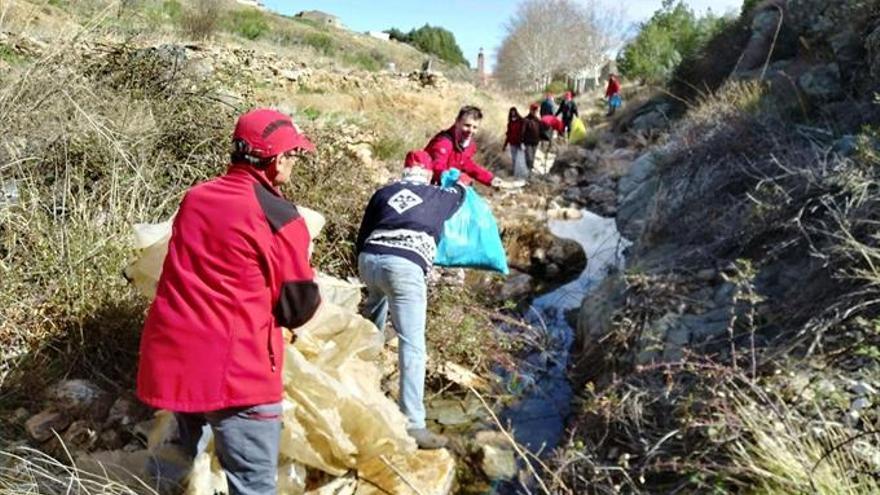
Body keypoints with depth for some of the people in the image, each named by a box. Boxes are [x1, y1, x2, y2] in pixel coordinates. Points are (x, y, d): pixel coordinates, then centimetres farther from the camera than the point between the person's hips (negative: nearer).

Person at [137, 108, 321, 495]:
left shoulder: (195, 198, 8)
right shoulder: (280, 218, -11)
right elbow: (298, 308, -5)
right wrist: (312, 296, 17)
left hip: (169, 357, 8)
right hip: (231, 369, -7)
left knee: (181, 462, 27)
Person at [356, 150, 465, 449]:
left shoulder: (383, 193, 25)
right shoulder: (437, 196, 22)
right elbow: (459, 195, 47)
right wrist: (460, 184, 71)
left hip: (369, 259, 4)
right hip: (404, 266, -4)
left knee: (370, 327, 32)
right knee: (412, 346, -6)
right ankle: (413, 424, -11)